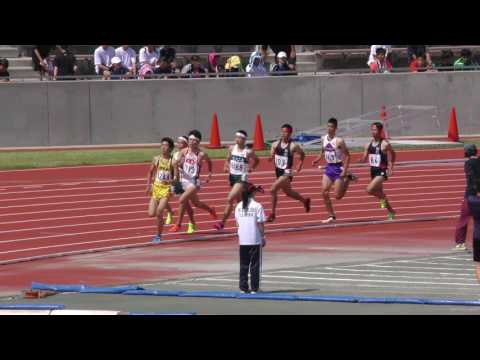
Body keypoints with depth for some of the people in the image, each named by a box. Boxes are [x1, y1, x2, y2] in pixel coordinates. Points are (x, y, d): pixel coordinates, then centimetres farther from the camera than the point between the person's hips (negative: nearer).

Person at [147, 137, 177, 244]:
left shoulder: (172, 161, -5)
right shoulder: (156, 159, 4)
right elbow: (150, 172, 17)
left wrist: (170, 180, -23)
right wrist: (149, 185, 10)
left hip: (166, 188, -4)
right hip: (156, 187, 4)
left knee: (159, 213, -17)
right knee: (151, 214, -4)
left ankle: (159, 236, -1)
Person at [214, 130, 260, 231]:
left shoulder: (248, 152, -10)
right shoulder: (232, 149, 3)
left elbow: (257, 160, 8)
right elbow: (228, 159, 18)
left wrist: (251, 168, -4)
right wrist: (226, 166, -1)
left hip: (242, 177, -6)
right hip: (232, 176, 6)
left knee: (230, 199, -17)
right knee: (239, 200, 16)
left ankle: (223, 222, -16)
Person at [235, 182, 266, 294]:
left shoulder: (239, 206, 4)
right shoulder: (257, 206, -10)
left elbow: (237, 223, 8)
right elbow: (260, 223, -9)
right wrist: (263, 236, -1)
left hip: (243, 239, 4)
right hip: (255, 239, -4)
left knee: (243, 264, 10)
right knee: (255, 264, 3)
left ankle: (243, 287, 10)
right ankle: (254, 288, 3)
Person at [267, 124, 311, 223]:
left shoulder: (293, 146, -12)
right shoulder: (276, 144, 1)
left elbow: (302, 154, 6)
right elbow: (272, 156, 5)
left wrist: (300, 164, 1)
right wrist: (271, 158, -16)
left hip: (287, 173, -7)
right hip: (278, 172, 7)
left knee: (273, 190, -21)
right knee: (288, 192, 24)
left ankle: (273, 214, -12)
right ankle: (305, 201, 51)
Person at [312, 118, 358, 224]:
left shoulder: (339, 141, -17)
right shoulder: (324, 138, 3)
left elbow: (347, 156, -14)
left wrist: (345, 171, -19)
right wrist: (318, 159, 3)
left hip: (338, 168, -6)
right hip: (329, 167, 6)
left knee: (338, 196, -3)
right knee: (324, 192, -4)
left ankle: (348, 178, 22)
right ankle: (331, 216, 6)